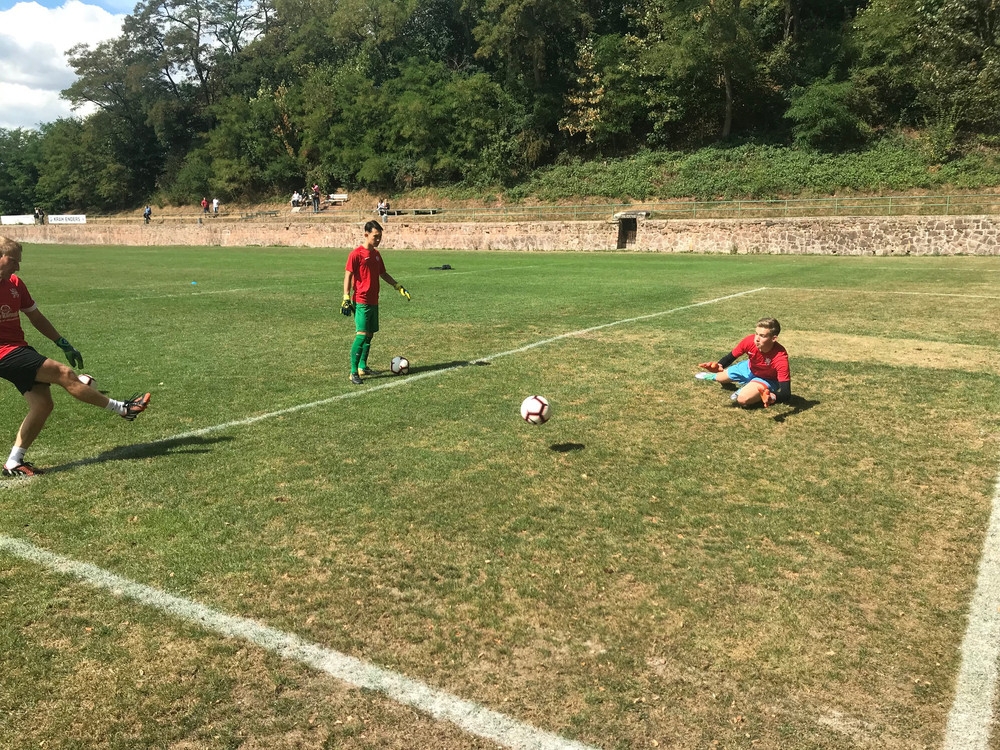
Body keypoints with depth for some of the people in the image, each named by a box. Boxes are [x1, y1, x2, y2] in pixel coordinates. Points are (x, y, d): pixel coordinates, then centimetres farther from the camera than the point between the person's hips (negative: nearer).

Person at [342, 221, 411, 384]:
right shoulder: (356, 254, -11)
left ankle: (363, 367, 25)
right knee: (361, 335, -14)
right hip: (361, 302, -8)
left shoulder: (376, 253, 13)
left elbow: (383, 274, 24)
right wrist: (346, 298, -17)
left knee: (370, 334, 13)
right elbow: (348, 276, -11)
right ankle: (353, 372, -11)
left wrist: (399, 286, 19)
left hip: (373, 302, 8)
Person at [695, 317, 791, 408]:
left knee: (742, 399, -30)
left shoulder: (780, 358, -42)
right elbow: (731, 356, -12)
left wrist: (773, 397, -66)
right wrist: (719, 366, -34)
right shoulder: (750, 340, -31)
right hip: (749, 369, 5)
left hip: (767, 379, -4)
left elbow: (786, 393, -42)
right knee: (718, 378, 23)